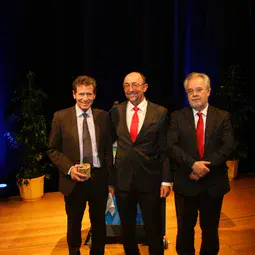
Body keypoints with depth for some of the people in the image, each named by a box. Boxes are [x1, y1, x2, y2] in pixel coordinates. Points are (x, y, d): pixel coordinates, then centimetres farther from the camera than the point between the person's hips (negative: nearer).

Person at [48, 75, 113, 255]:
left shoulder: (103, 116, 0)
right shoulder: (61, 117, -5)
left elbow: (108, 149, 5)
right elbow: (53, 150, -2)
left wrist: (110, 178, 2)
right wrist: (69, 168, -16)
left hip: (98, 178, 1)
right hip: (73, 180, -1)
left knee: (99, 223, 17)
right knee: (74, 224, 18)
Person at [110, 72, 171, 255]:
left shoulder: (160, 113, -4)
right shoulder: (116, 112, 2)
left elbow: (165, 149, -3)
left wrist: (166, 180, -6)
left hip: (150, 180, -2)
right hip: (123, 180, 2)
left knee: (153, 229, 12)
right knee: (127, 228, 19)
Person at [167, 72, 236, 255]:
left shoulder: (223, 117, 2)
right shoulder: (177, 117, 0)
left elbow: (228, 146, -8)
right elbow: (171, 146, -9)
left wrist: (206, 166, -18)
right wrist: (193, 164, -21)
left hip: (214, 184, 1)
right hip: (186, 183, 0)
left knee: (210, 229, 16)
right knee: (185, 228, 14)